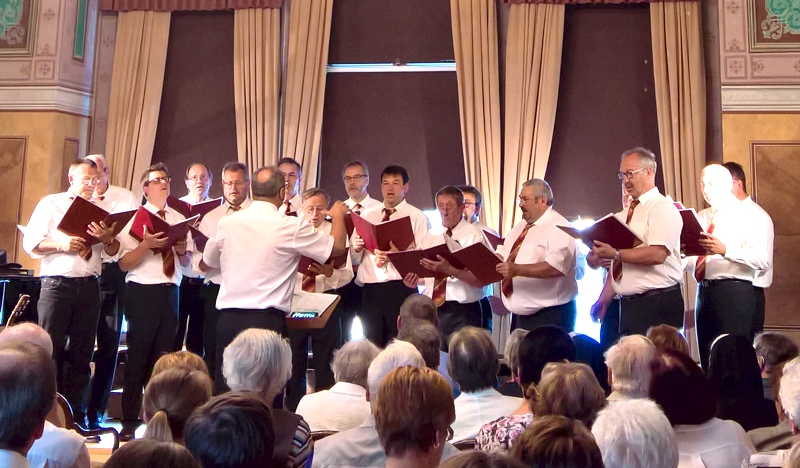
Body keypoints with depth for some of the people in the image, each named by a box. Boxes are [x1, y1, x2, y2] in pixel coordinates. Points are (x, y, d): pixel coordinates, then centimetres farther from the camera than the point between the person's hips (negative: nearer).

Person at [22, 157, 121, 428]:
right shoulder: (50, 204, 7)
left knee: (82, 352, 6)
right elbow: (30, 242, 0)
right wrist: (61, 245, -15)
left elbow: (114, 252, 9)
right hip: (57, 284, -3)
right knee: (51, 350, -3)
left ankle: (77, 414, 14)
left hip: (88, 286, 3)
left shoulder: (103, 209, 15)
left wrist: (108, 238, -13)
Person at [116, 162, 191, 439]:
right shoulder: (135, 218, 0)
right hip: (142, 290, -4)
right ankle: (129, 422, 9)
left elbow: (186, 263, 18)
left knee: (164, 357, 7)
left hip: (170, 292, 4)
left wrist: (182, 250, -4)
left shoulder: (179, 219, 15)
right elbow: (124, 263, -7)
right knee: (138, 356, -1)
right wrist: (147, 244, -21)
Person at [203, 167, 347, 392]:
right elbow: (337, 246, 4)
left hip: (228, 320, 4)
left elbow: (209, 261, 21)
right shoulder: (291, 227, -8)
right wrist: (338, 216, 23)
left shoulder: (227, 223, 4)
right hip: (269, 320, -4)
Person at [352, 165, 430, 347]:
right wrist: (356, 248, -6)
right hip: (370, 289, 4)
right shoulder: (367, 215, 18)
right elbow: (355, 258, 15)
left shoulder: (417, 217, 6)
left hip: (401, 289, -4)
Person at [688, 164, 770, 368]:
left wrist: (725, 250, -26)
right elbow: (692, 262, 19)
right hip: (704, 292, 7)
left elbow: (762, 259, -15)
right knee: (707, 357, 10)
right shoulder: (701, 217, 18)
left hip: (734, 292, -7)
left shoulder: (747, 215, -2)